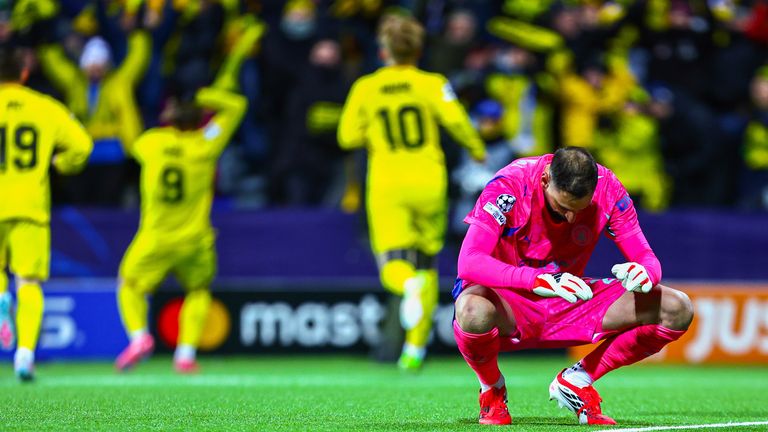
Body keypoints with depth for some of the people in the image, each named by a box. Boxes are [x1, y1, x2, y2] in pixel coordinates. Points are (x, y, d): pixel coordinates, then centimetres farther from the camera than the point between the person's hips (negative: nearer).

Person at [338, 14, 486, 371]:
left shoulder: (365, 88, 5)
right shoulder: (431, 84, 1)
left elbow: (348, 137, 4)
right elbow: (455, 118, -14)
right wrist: (477, 150, 3)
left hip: (386, 184, 0)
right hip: (428, 181, 0)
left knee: (393, 266, -4)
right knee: (427, 263, 14)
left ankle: (410, 285, -43)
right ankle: (415, 348, 10)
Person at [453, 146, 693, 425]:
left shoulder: (607, 189, -13)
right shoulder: (509, 185, -24)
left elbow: (646, 258, -7)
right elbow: (469, 263, -34)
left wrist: (644, 274, -35)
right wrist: (540, 280, -50)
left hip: (569, 303, 4)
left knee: (677, 310, -14)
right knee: (474, 312, -43)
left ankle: (576, 381, 3)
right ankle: (492, 390, -7)